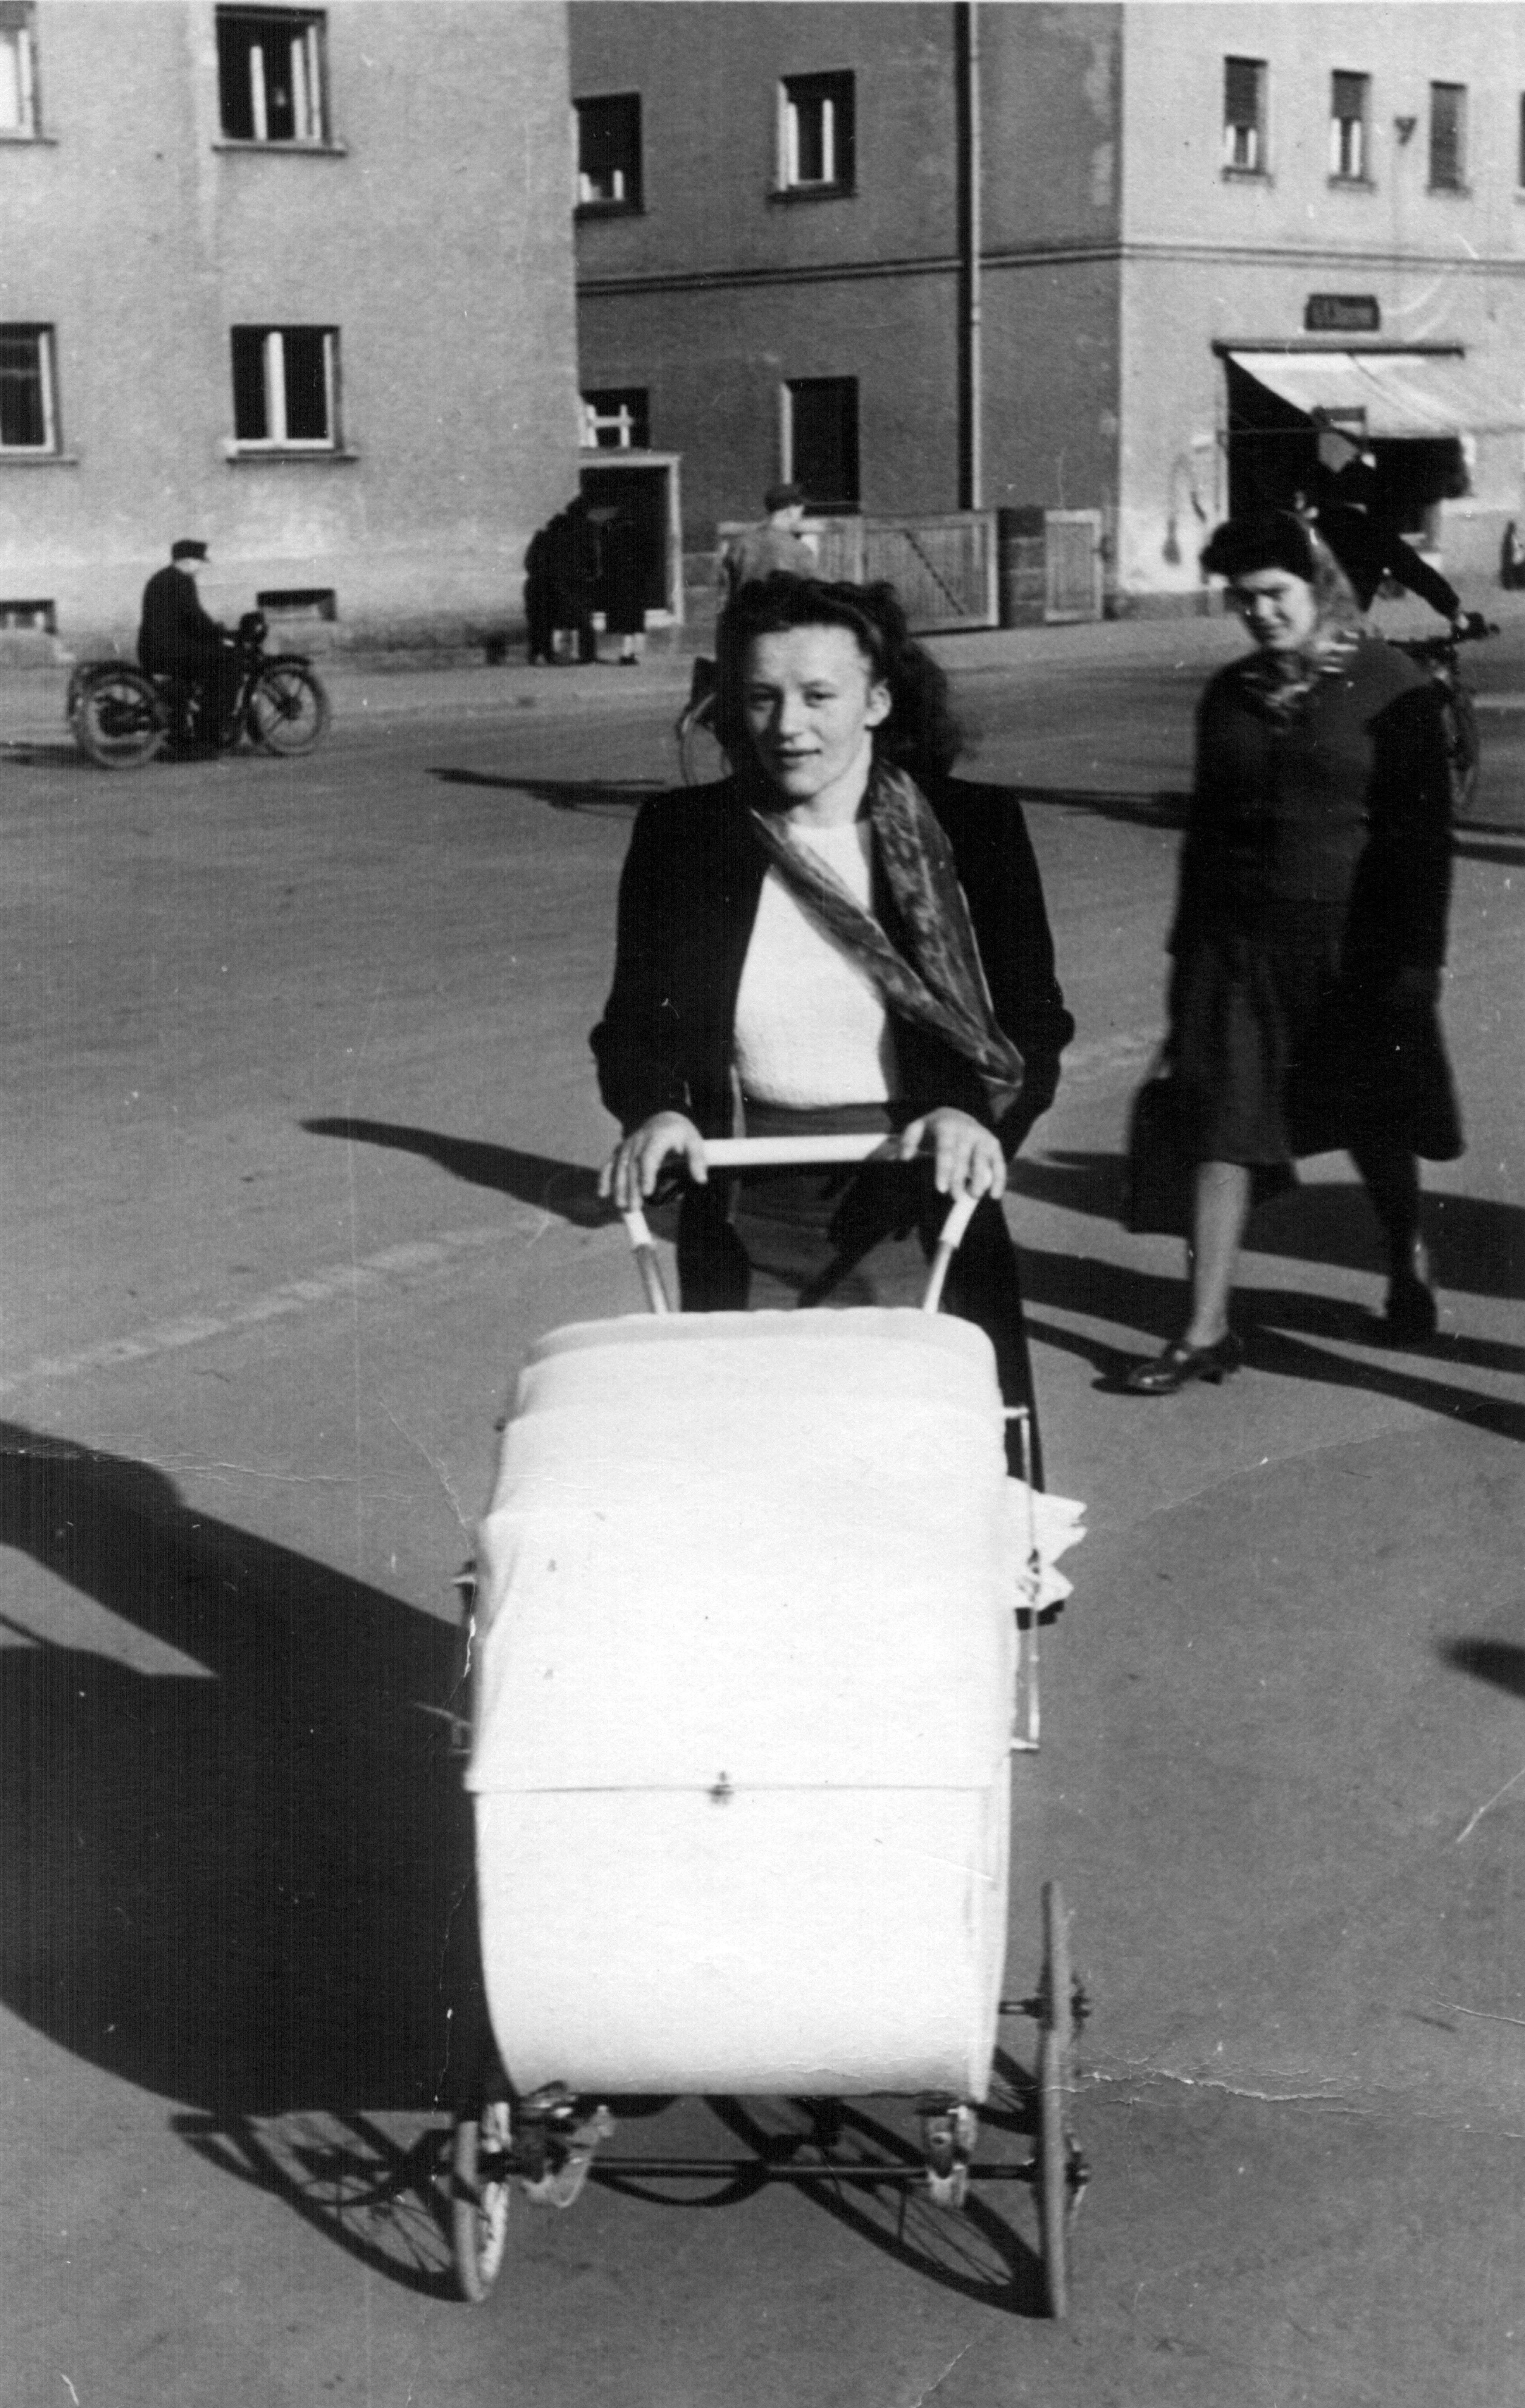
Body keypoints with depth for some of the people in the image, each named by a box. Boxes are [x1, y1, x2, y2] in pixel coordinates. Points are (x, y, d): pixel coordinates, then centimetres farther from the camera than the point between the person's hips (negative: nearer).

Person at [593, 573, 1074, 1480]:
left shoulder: (972, 829, 1)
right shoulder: (683, 836, 4)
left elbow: (1035, 1021, 3)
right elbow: (636, 1021, 10)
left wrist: (980, 1115, -16)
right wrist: (653, 1110, -10)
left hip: (923, 1221, -1)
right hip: (745, 1229, 1)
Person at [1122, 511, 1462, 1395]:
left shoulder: (1391, 688, -5)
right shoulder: (1232, 694, 8)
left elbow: (1425, 833, -6)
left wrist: (1418, 956, -11)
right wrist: (1189, 943, 11)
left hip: (1352, 941, -3)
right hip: (1238, 939, 3)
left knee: (1375, 1124, 12)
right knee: (1222, 1129, -4)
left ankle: (1410, 1268, 38)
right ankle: (1208, 1330, -1)